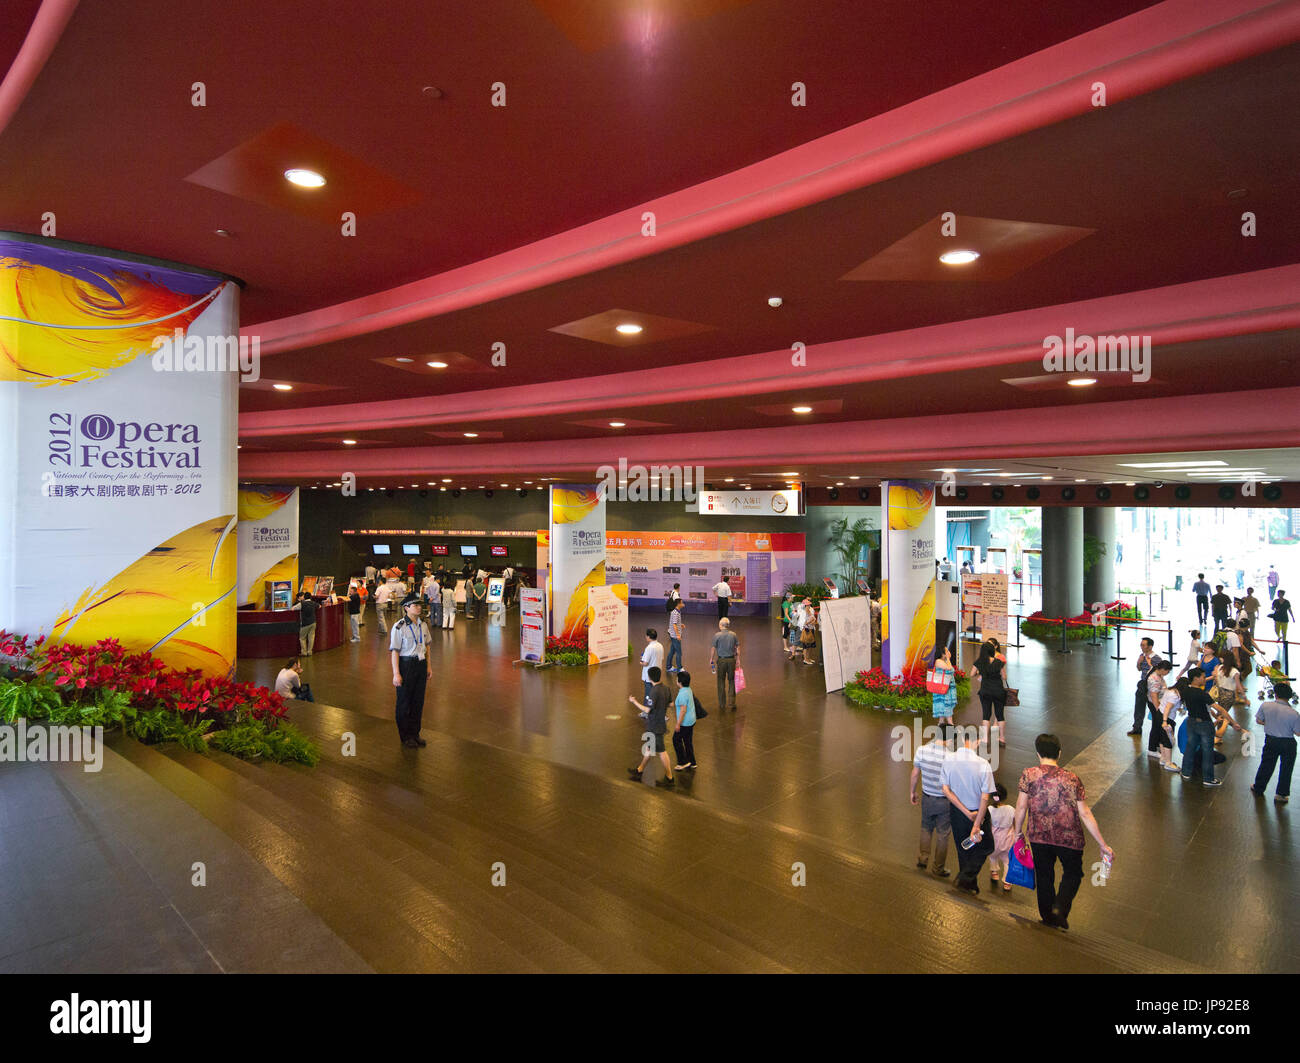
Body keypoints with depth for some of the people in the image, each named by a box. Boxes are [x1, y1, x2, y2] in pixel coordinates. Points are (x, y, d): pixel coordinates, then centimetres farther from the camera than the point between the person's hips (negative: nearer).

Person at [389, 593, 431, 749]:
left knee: (419, 700, 13)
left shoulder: (423, 624, 5)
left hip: (421, 665, 6)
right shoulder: (399, 627, -15)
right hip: (406, 665, -6)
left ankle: (415, 733, 29)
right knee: (404, 701, 8)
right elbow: (394, 651, -14)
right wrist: (396, 673, -16)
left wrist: (428, 666, 14)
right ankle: (405, 736, 23)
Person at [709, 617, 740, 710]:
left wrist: (711, 660, 3)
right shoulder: (733, 635, -1)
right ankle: (731, 703, 11)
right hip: (731, 660, 2)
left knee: (721, 682, 9)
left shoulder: (717, 635, -9)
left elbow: (713, 649, -7)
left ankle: (722, 704, 14)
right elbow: (738, 648, 2)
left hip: (721, 660, -2)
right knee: (731, 681, 12)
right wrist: (738, 660, 10)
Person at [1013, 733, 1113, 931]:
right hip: (1069, 838, 0)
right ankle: (1060, 908, 2)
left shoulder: (1029, 775, -11)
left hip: (1039, 837, 0)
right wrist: (1103, 845, 1)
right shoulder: (1072, 779, -8)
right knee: (1073, 874, 22)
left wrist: (1017, 832, 6)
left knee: (1044, 876, 19)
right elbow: (1085, 814, -7)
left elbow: (1021, 806, -10)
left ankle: (1048, 917, 31)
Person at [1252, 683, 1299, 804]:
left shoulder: (1265, 705, -15)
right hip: (1288, 744, -2)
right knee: (1286, 769, 15)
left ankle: (1258, 788, 33)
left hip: (1271, 740, 2)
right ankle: (1281, 794, 23)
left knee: (1266, 765, 19)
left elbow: (1258, 720, -1)